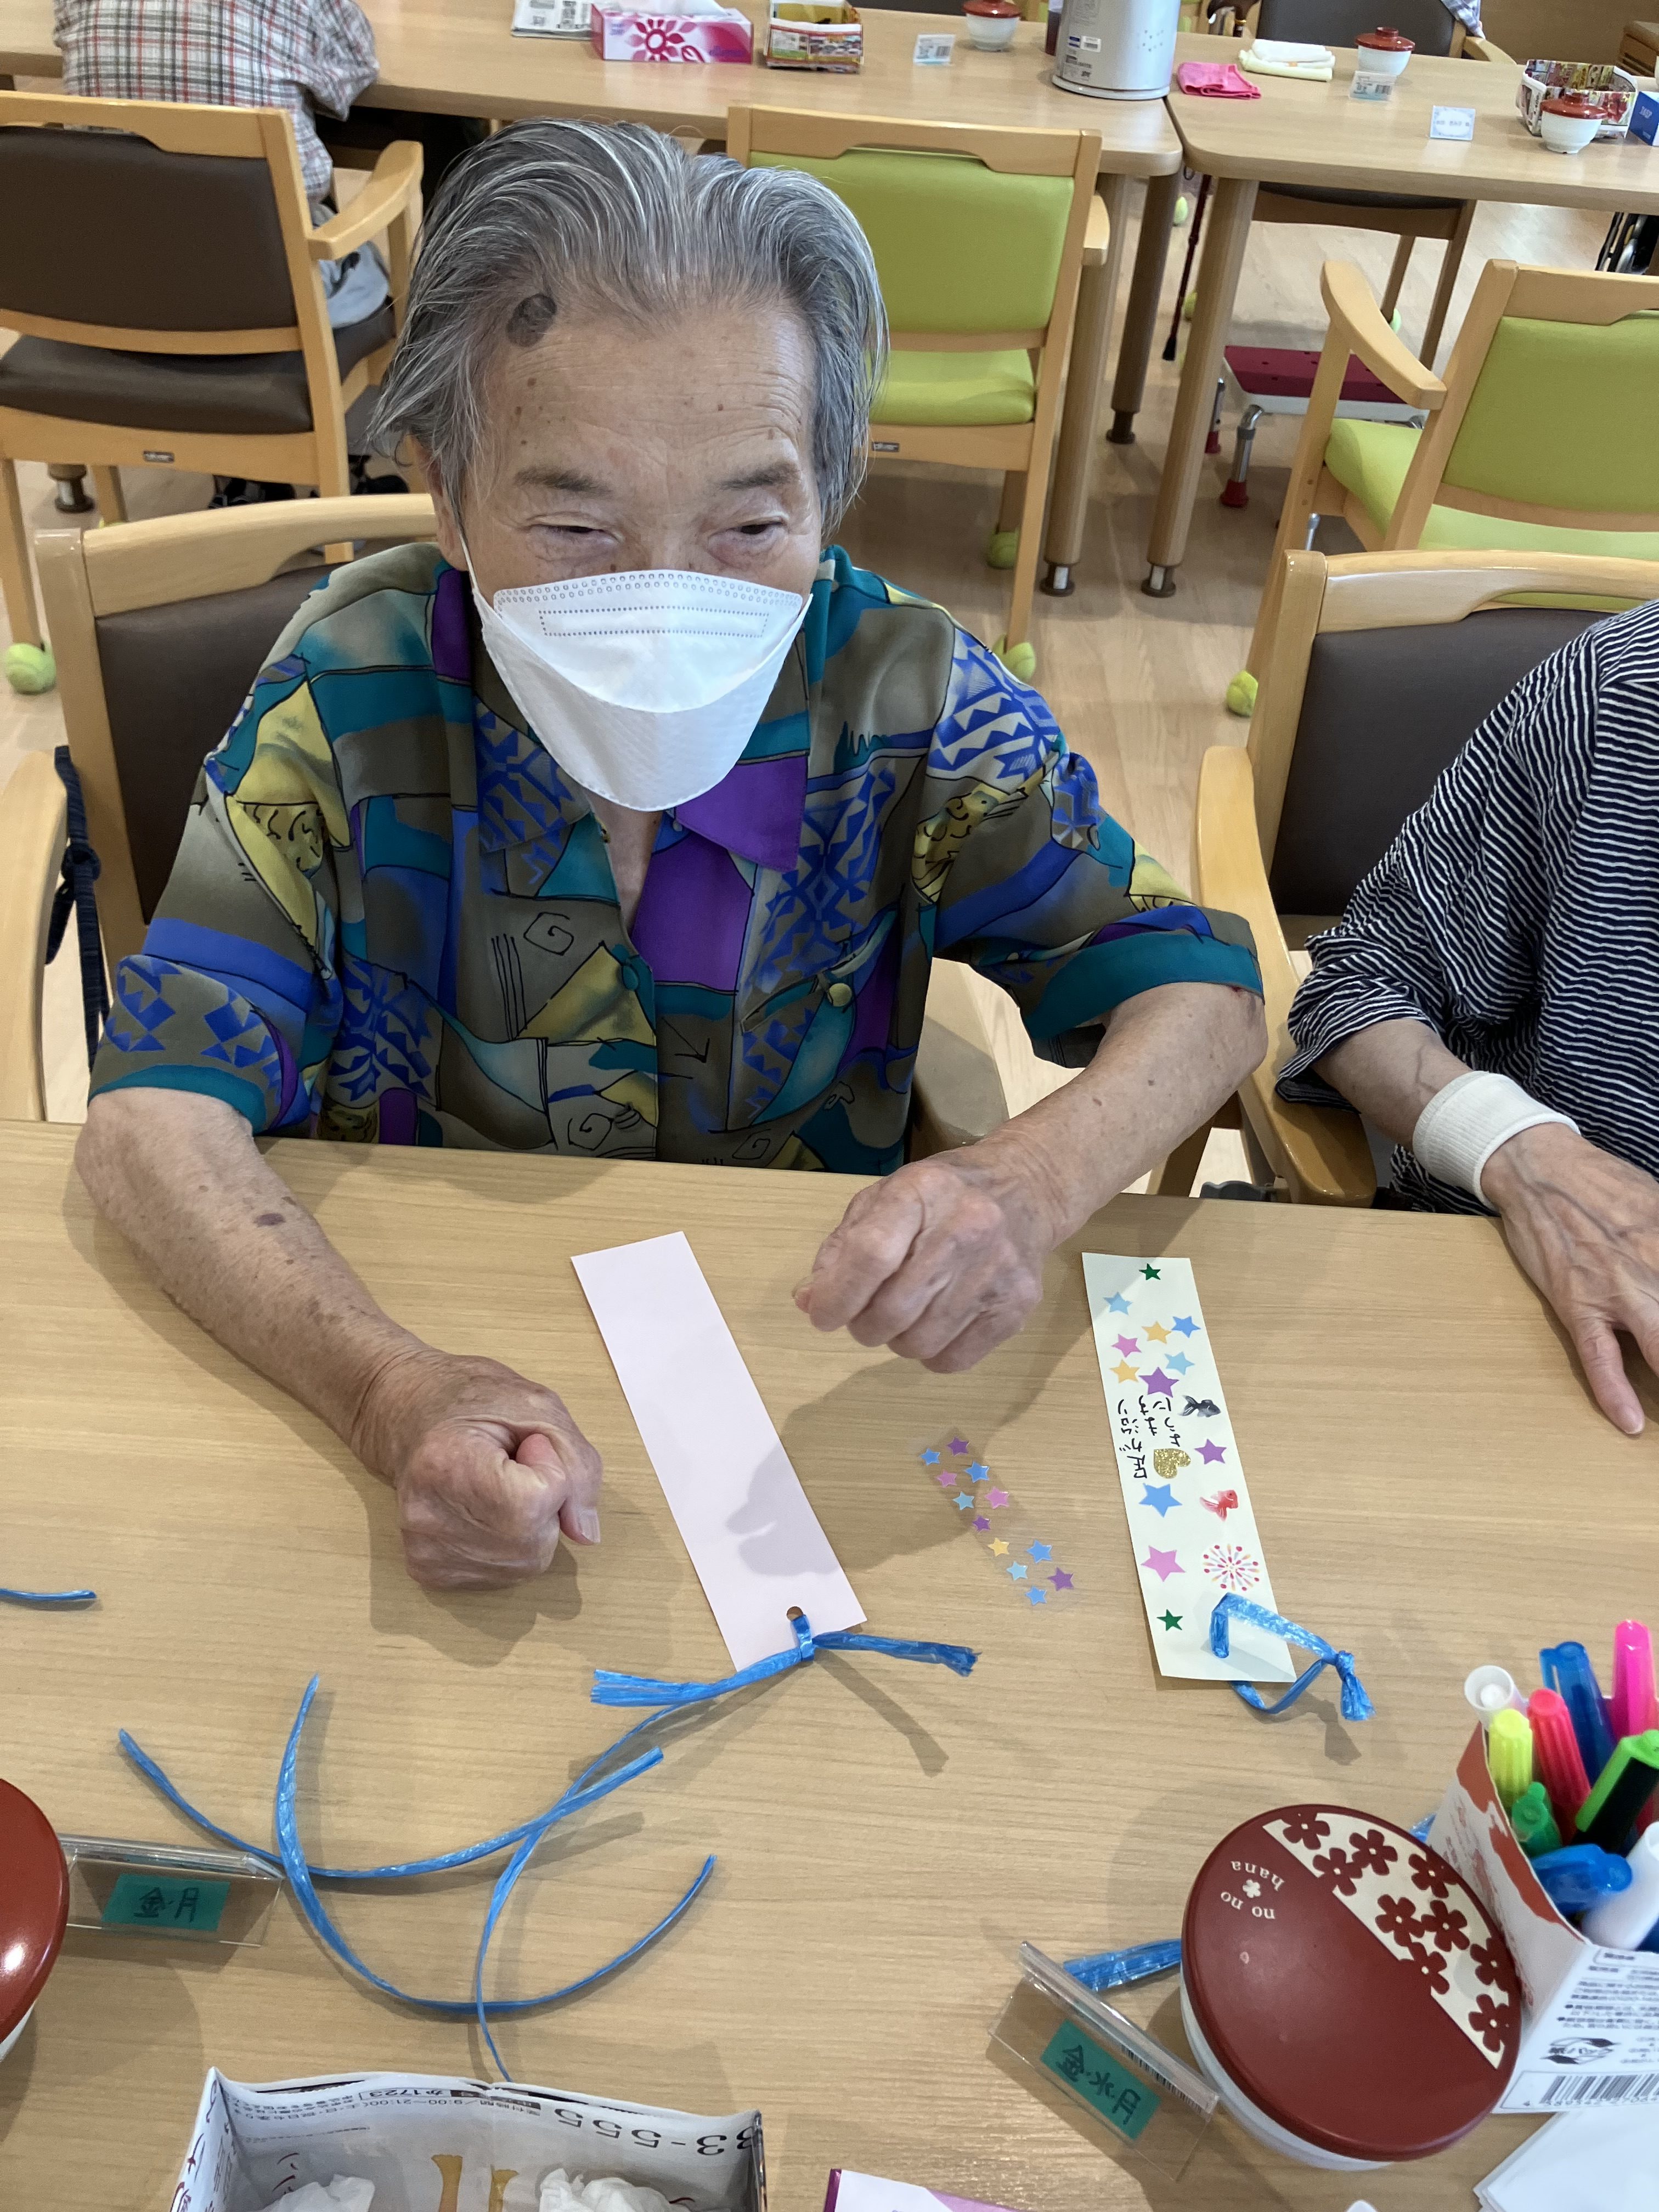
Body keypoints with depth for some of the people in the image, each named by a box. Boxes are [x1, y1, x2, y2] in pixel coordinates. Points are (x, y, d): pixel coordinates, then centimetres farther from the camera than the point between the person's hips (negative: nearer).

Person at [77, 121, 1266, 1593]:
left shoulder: (902, 700, -13)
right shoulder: (356, 687, -14)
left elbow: (1203, 991, -9)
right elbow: (159, 1103, -17)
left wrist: (1035, 1183, -32)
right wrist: (387, 1391, -36)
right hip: (430, 1321, 1)